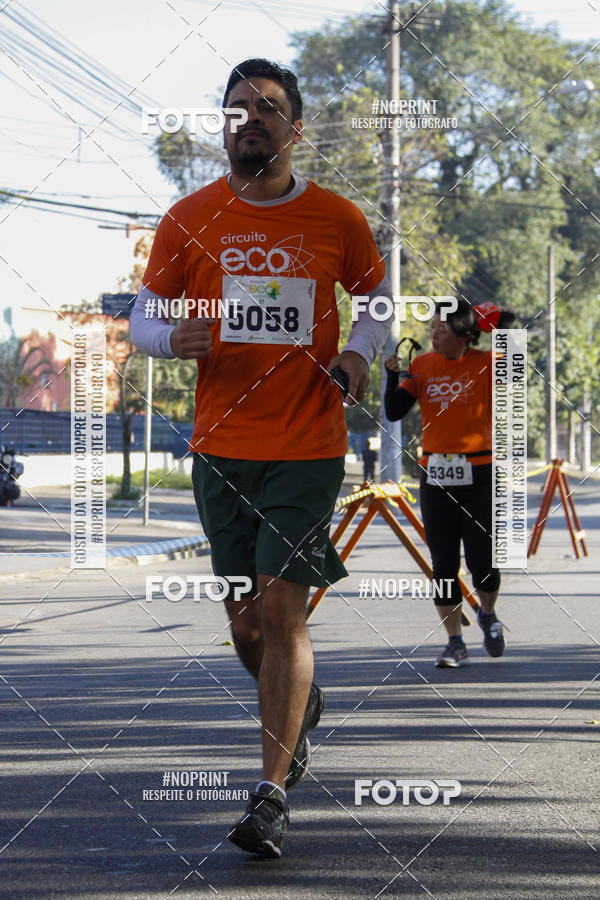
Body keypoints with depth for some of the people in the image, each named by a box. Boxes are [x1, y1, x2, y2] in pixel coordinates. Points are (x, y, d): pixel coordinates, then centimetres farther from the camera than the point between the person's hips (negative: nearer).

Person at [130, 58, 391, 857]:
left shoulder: (337, 220, 0)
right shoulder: (189, 220, 2)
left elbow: (379, 297, 15)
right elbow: (142, 318, 9)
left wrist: (360, 351, -5)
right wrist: (174, 338, -14)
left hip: (308, 448, -2)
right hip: (220, 447, 2)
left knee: (281, 608, -11)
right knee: (244, 618, 10)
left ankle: (273, 792, -5)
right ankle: (300, 705, 43)